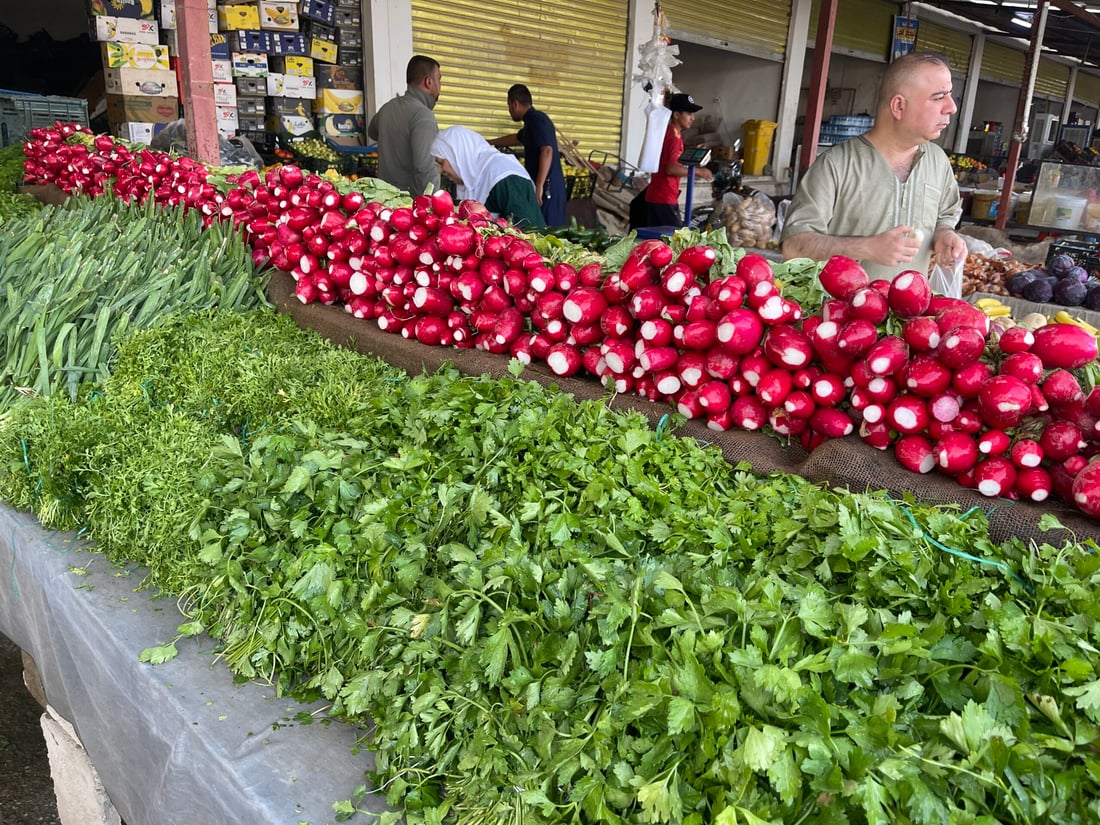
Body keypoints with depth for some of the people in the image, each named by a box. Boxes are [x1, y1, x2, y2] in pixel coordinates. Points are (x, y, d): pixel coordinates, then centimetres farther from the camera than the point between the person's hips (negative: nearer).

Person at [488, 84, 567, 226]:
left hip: (547, 188, -9)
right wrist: (489, 143, 54)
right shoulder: (532, 121, 21)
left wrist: (539, 186, -25)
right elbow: (516, 138, 41)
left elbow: (547, 150, -21)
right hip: (549, 187, 9)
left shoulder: (536, 119, -8)